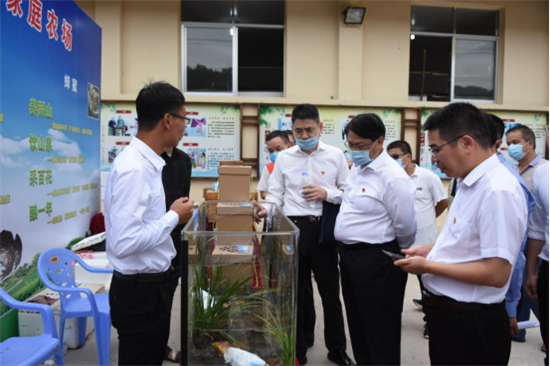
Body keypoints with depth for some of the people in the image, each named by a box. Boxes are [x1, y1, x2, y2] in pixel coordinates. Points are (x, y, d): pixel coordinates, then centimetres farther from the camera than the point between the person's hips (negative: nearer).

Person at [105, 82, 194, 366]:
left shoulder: (146, 162, 5)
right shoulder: (134, 169, -25)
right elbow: (124, 242, -30)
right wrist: (173, 217, -20)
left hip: (152, 283, 9)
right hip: (140, 289, -9)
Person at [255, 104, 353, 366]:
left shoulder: (335, 156, 2)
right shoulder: (283, 158, 4)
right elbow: (276, 195, 3)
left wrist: (327, 193, -15)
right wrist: (266, 209, -16)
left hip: (323, 228, -1)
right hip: (293, 228, 1)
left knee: (330, 288, 11)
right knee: (297, 290, 14)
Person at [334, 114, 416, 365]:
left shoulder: (393, 177, -20)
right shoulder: (356, 169, 8)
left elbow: (406, 228, -15)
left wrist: (396, 256, 1)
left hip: (376, 262, -9)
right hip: (349, 256, 9)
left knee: (380, 335, 7)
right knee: (357, 325, 22)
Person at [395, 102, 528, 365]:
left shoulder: (497, 191, -24)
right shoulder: (470, 183, 5)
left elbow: (496, 273, -26)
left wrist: (427, 266, -19)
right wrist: (431, 250, 6)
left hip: (471, 324, -8)